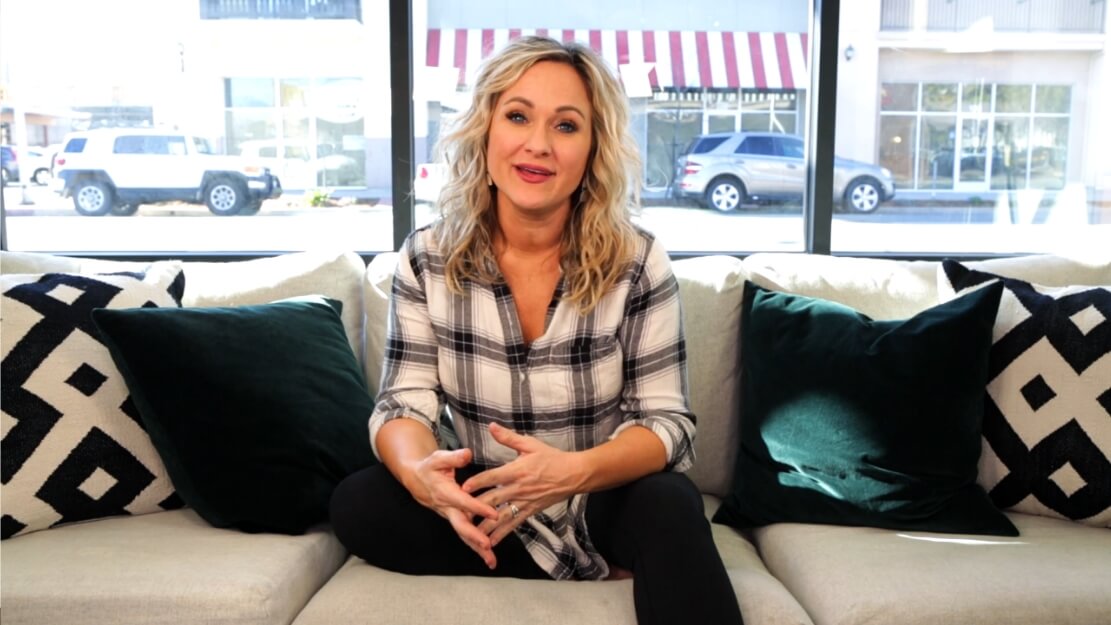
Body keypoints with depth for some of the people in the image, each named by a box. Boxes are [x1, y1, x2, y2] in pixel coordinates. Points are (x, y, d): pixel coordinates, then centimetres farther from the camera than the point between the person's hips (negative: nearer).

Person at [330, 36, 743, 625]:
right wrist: (420, 472, -34)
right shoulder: (426, 258, -7)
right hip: (486, 508, 5)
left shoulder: (638, 263, -13)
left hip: (604, 502, -5)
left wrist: (572, 472, -35)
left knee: (670, 506, -36)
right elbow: (405, 404, -9)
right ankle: (600, 573, -12)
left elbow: (667, 422, -14)